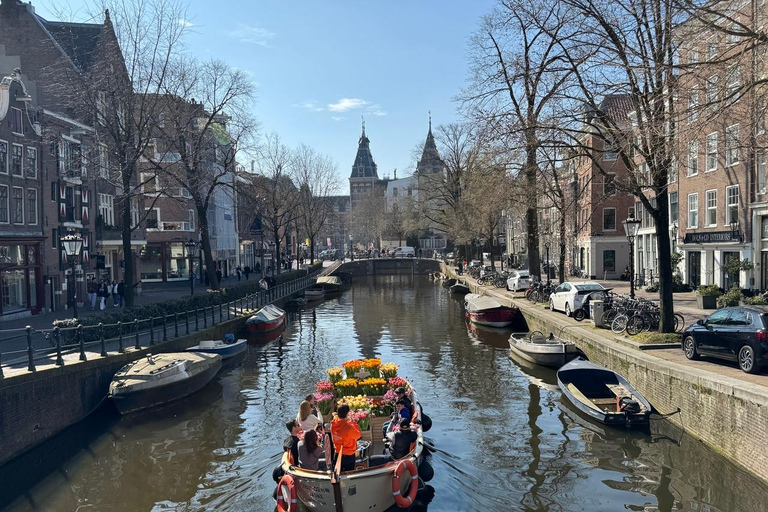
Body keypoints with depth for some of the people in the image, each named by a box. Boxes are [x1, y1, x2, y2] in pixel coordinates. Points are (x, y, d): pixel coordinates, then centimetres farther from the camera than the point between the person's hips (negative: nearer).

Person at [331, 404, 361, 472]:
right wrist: (354, 424, -3)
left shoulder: (333, 424, -15)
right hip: (348, 455, -5)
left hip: (338, 453, 5)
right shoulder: (348, 427, -33)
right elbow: (358, 435, -14)